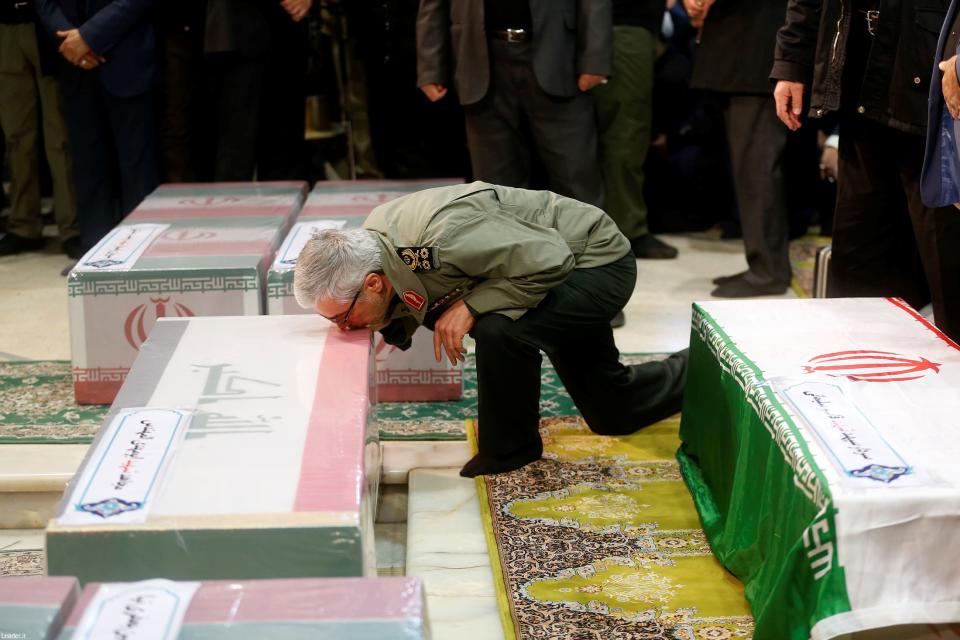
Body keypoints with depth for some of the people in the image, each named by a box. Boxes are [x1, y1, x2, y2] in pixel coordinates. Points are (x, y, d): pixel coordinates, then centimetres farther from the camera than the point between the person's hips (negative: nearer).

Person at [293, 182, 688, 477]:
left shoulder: (443, 235, -41)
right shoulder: (371, 237, -13)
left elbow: (549, 261, -36)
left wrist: (471, 306, -34)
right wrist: (396, 323, -17)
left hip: (599, 262, -9)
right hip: (569, 275, 9)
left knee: (499, 329, -36)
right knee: (612, 413, 21)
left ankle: (508, 457, -13)